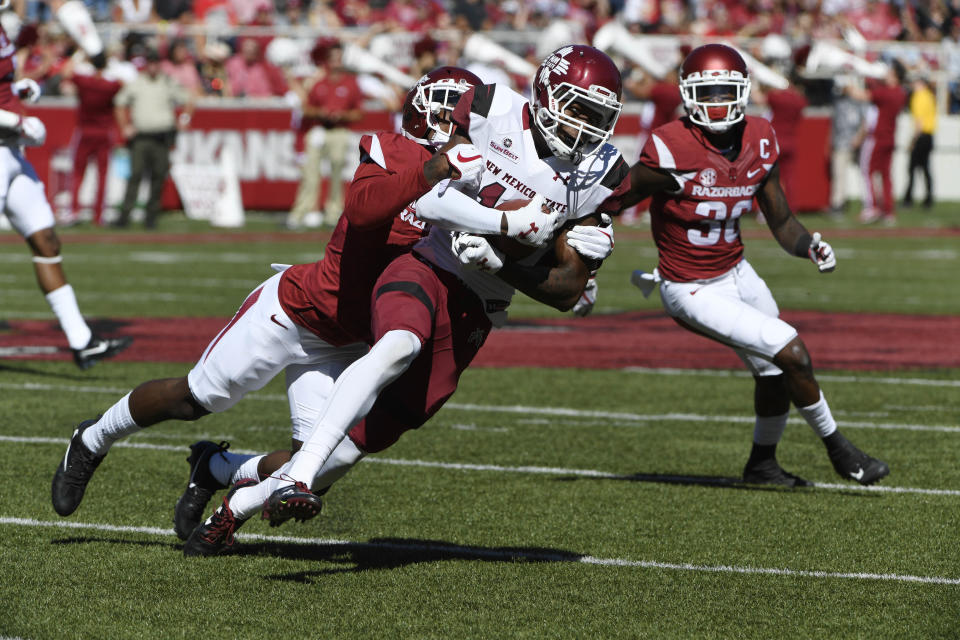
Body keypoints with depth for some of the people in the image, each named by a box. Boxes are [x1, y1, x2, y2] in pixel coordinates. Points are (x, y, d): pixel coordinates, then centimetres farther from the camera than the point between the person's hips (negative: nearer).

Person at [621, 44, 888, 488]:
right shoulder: (672, 151, -25)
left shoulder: (760, 142, -5)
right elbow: (613, 201, -14)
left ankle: (762, 464, 44)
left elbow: (782, 223, 4)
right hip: (692, 292, -7)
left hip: (736, 272, 7)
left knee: (774, 372, 19)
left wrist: (808, 246, -15)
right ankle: (838, 449, 8)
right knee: (791, 353, -13)